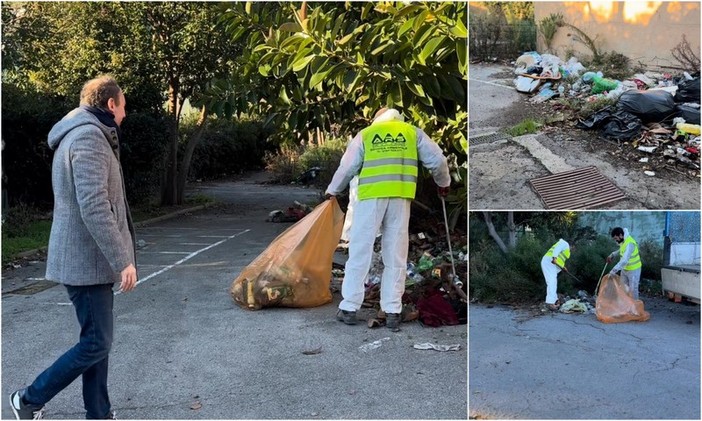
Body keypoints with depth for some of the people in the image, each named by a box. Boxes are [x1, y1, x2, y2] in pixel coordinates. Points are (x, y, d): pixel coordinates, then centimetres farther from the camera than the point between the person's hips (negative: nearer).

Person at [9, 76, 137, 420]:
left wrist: (116, 257, 24)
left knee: (96, 339, 13)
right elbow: (94, 206, -25)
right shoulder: (89, 136, -16)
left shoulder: (79, 135, 17)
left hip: (87, 257, 10)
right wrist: (122, 260, -24)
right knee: (97, 343, -3)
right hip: (87, 260, -10)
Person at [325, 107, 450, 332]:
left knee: (360, 252, 5)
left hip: (370, 196, -1)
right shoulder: (413, 132, 16)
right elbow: (437, 160, 11)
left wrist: (332, 190, 26)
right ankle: (392, 312, 6)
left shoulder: (365, 134, 15)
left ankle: (349, 308, 9)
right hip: (400, 198, 1)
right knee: (395, 256, 6)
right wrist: (443, 183, 29)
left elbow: (347, 167, 11)